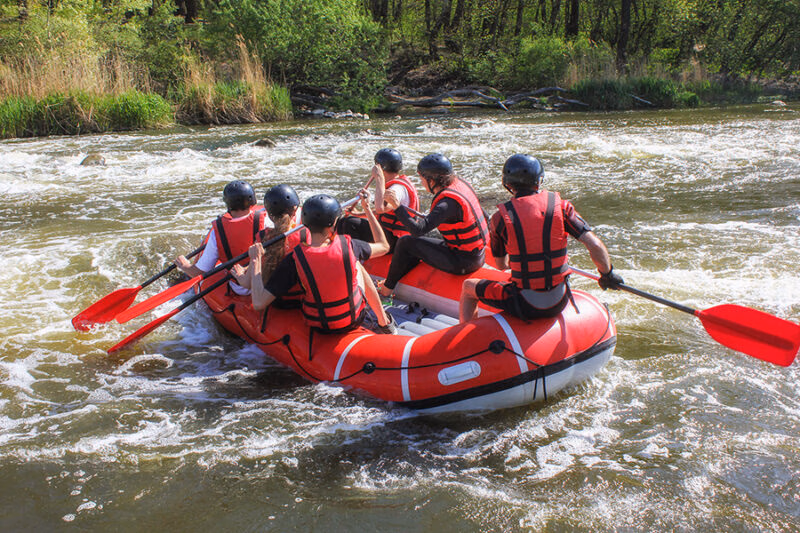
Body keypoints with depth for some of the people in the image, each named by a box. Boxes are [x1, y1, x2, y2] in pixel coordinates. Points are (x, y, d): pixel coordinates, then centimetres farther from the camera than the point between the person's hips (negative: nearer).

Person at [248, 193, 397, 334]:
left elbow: (259, 303, -24)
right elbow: (383, 246, 1)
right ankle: (384, 323, 35)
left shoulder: (295, 259, -25)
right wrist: (367, 208, 7)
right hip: (355, 320, 0)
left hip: (319, 328, 0)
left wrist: (255, 260, -13)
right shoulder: (347, 245, -21)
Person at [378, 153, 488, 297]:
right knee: (419, 244, 24)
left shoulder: (448, 202, -25)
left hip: (463, 262, -9)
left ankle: (385, 290, 15)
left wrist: (397, 206, -27)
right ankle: (392, 281, 32)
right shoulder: (458, 183, 2)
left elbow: (418, 230, -33)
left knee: (406, 243, -1)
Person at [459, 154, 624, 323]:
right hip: (559, 305, 3)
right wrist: (607, 274, 8)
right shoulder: (560, 206, -5)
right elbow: (595, 245, -10)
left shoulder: (500, 217, -8)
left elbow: (501, 265, 5)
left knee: (468, 286, 22)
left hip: (524, 306, -3)